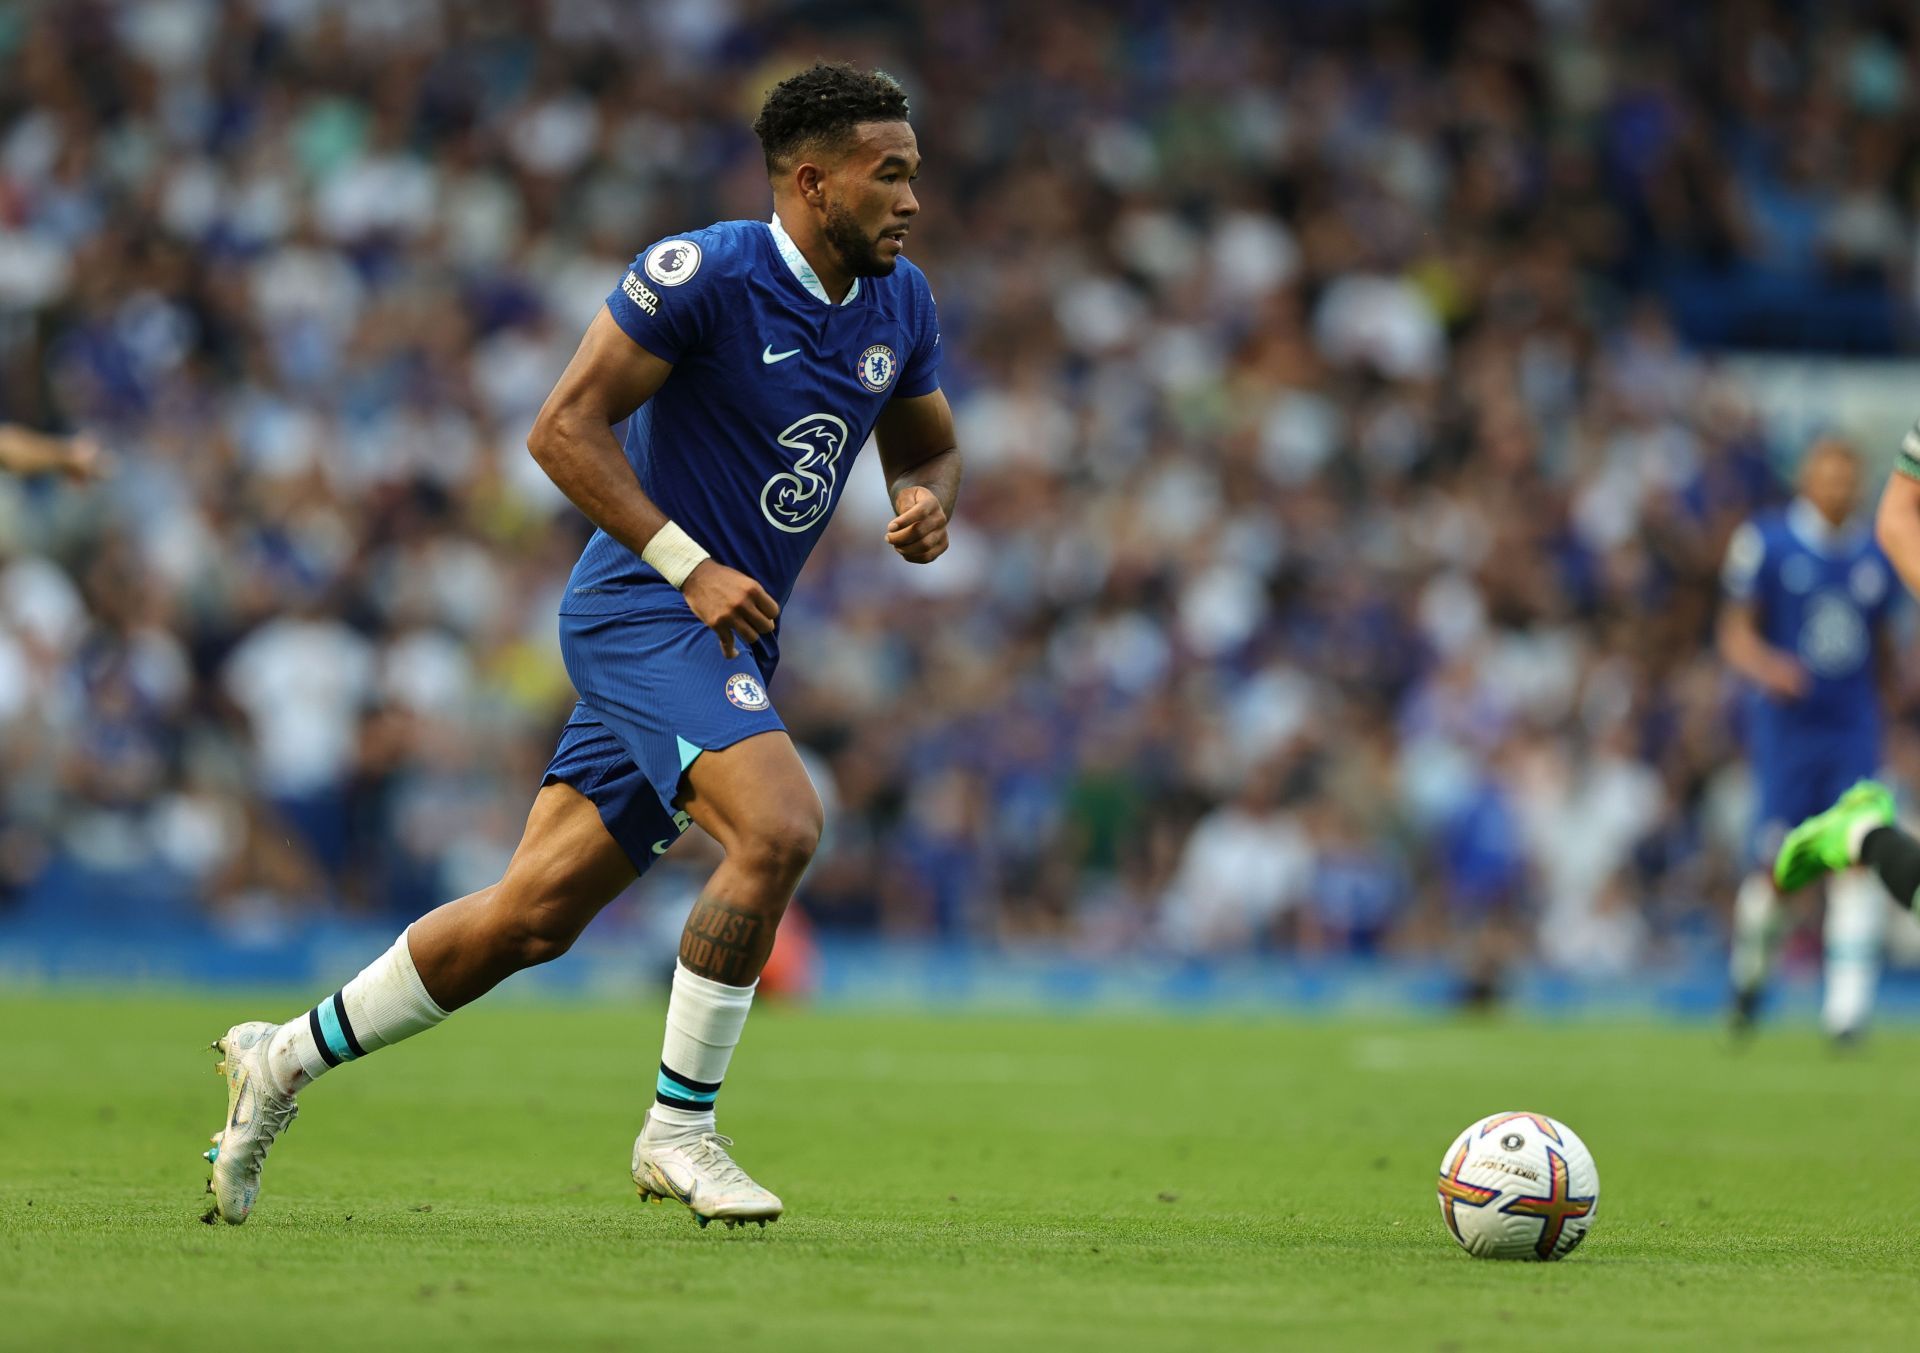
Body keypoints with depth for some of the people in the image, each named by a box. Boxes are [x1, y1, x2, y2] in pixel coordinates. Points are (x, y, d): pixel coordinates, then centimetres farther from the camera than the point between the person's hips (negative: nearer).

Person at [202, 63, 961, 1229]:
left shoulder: (901, 305, 6)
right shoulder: (705, 273, -16)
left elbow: (929, 448, 22)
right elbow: (563, 428, -15)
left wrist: (929, 501, -3)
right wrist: (688, 567, -20)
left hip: (728, 642, 8)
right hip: (642, 610, -8)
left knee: (535, 917, 7)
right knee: (780, 827, -28)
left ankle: (285, 1059, 23)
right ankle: (679, 1132, -16)